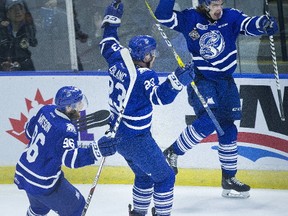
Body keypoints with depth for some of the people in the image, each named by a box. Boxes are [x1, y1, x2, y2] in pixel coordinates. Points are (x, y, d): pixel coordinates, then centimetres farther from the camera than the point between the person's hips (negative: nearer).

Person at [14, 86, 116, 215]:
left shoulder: (46, 111, -4)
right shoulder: (65, 129, -28)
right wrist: (95, 151, -50)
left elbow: (29, 130, 13)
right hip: (42, 184, -8)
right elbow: (69, 158, -41)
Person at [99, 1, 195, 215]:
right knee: (165, 177, 4)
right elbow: (160, 97, -36)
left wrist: (112, 19, 25)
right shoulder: (144, 76, -24)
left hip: (118, 135, 9)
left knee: (144, 175, 25)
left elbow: (108, 45, 16)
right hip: (137, 140, -9)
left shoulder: (119, 62, -2)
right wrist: (178, 80, -45)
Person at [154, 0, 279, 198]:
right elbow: (163, 17, -15)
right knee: (208, 122, -24)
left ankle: (229, 179, 18)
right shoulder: (190, 19, -9)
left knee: (228, 129, 8)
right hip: (200, 80, -4)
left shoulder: (231, 17, -4)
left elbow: (250, 25, -14)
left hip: (225, 81, 4)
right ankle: (172, 152, -6)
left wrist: (264, 24, -36)